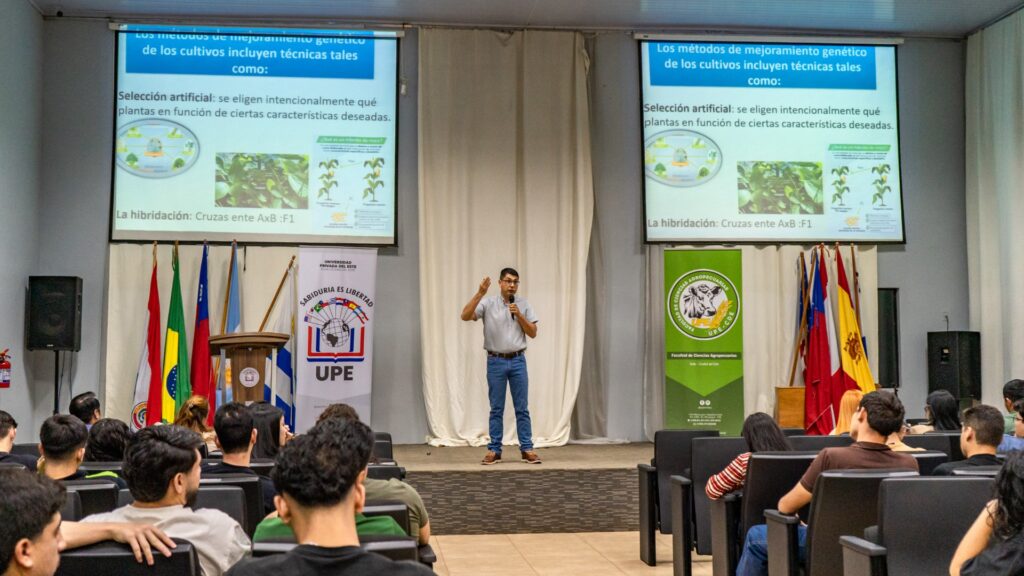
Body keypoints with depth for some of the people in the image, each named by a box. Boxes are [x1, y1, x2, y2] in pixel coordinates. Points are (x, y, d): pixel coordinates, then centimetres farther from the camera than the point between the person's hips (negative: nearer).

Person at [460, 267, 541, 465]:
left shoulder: (523, 304, 5)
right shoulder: (488, 303, -2)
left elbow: (533, 333, 3)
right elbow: (465, 316, -17)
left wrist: (519, 315, -11)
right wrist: (480, 293, -24)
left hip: (518, 361, 2)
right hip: (496, 362, -2)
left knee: (522, 408, 3)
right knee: (496, 409, 3)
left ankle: (527, 449, 8)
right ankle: (494, 450, 9)